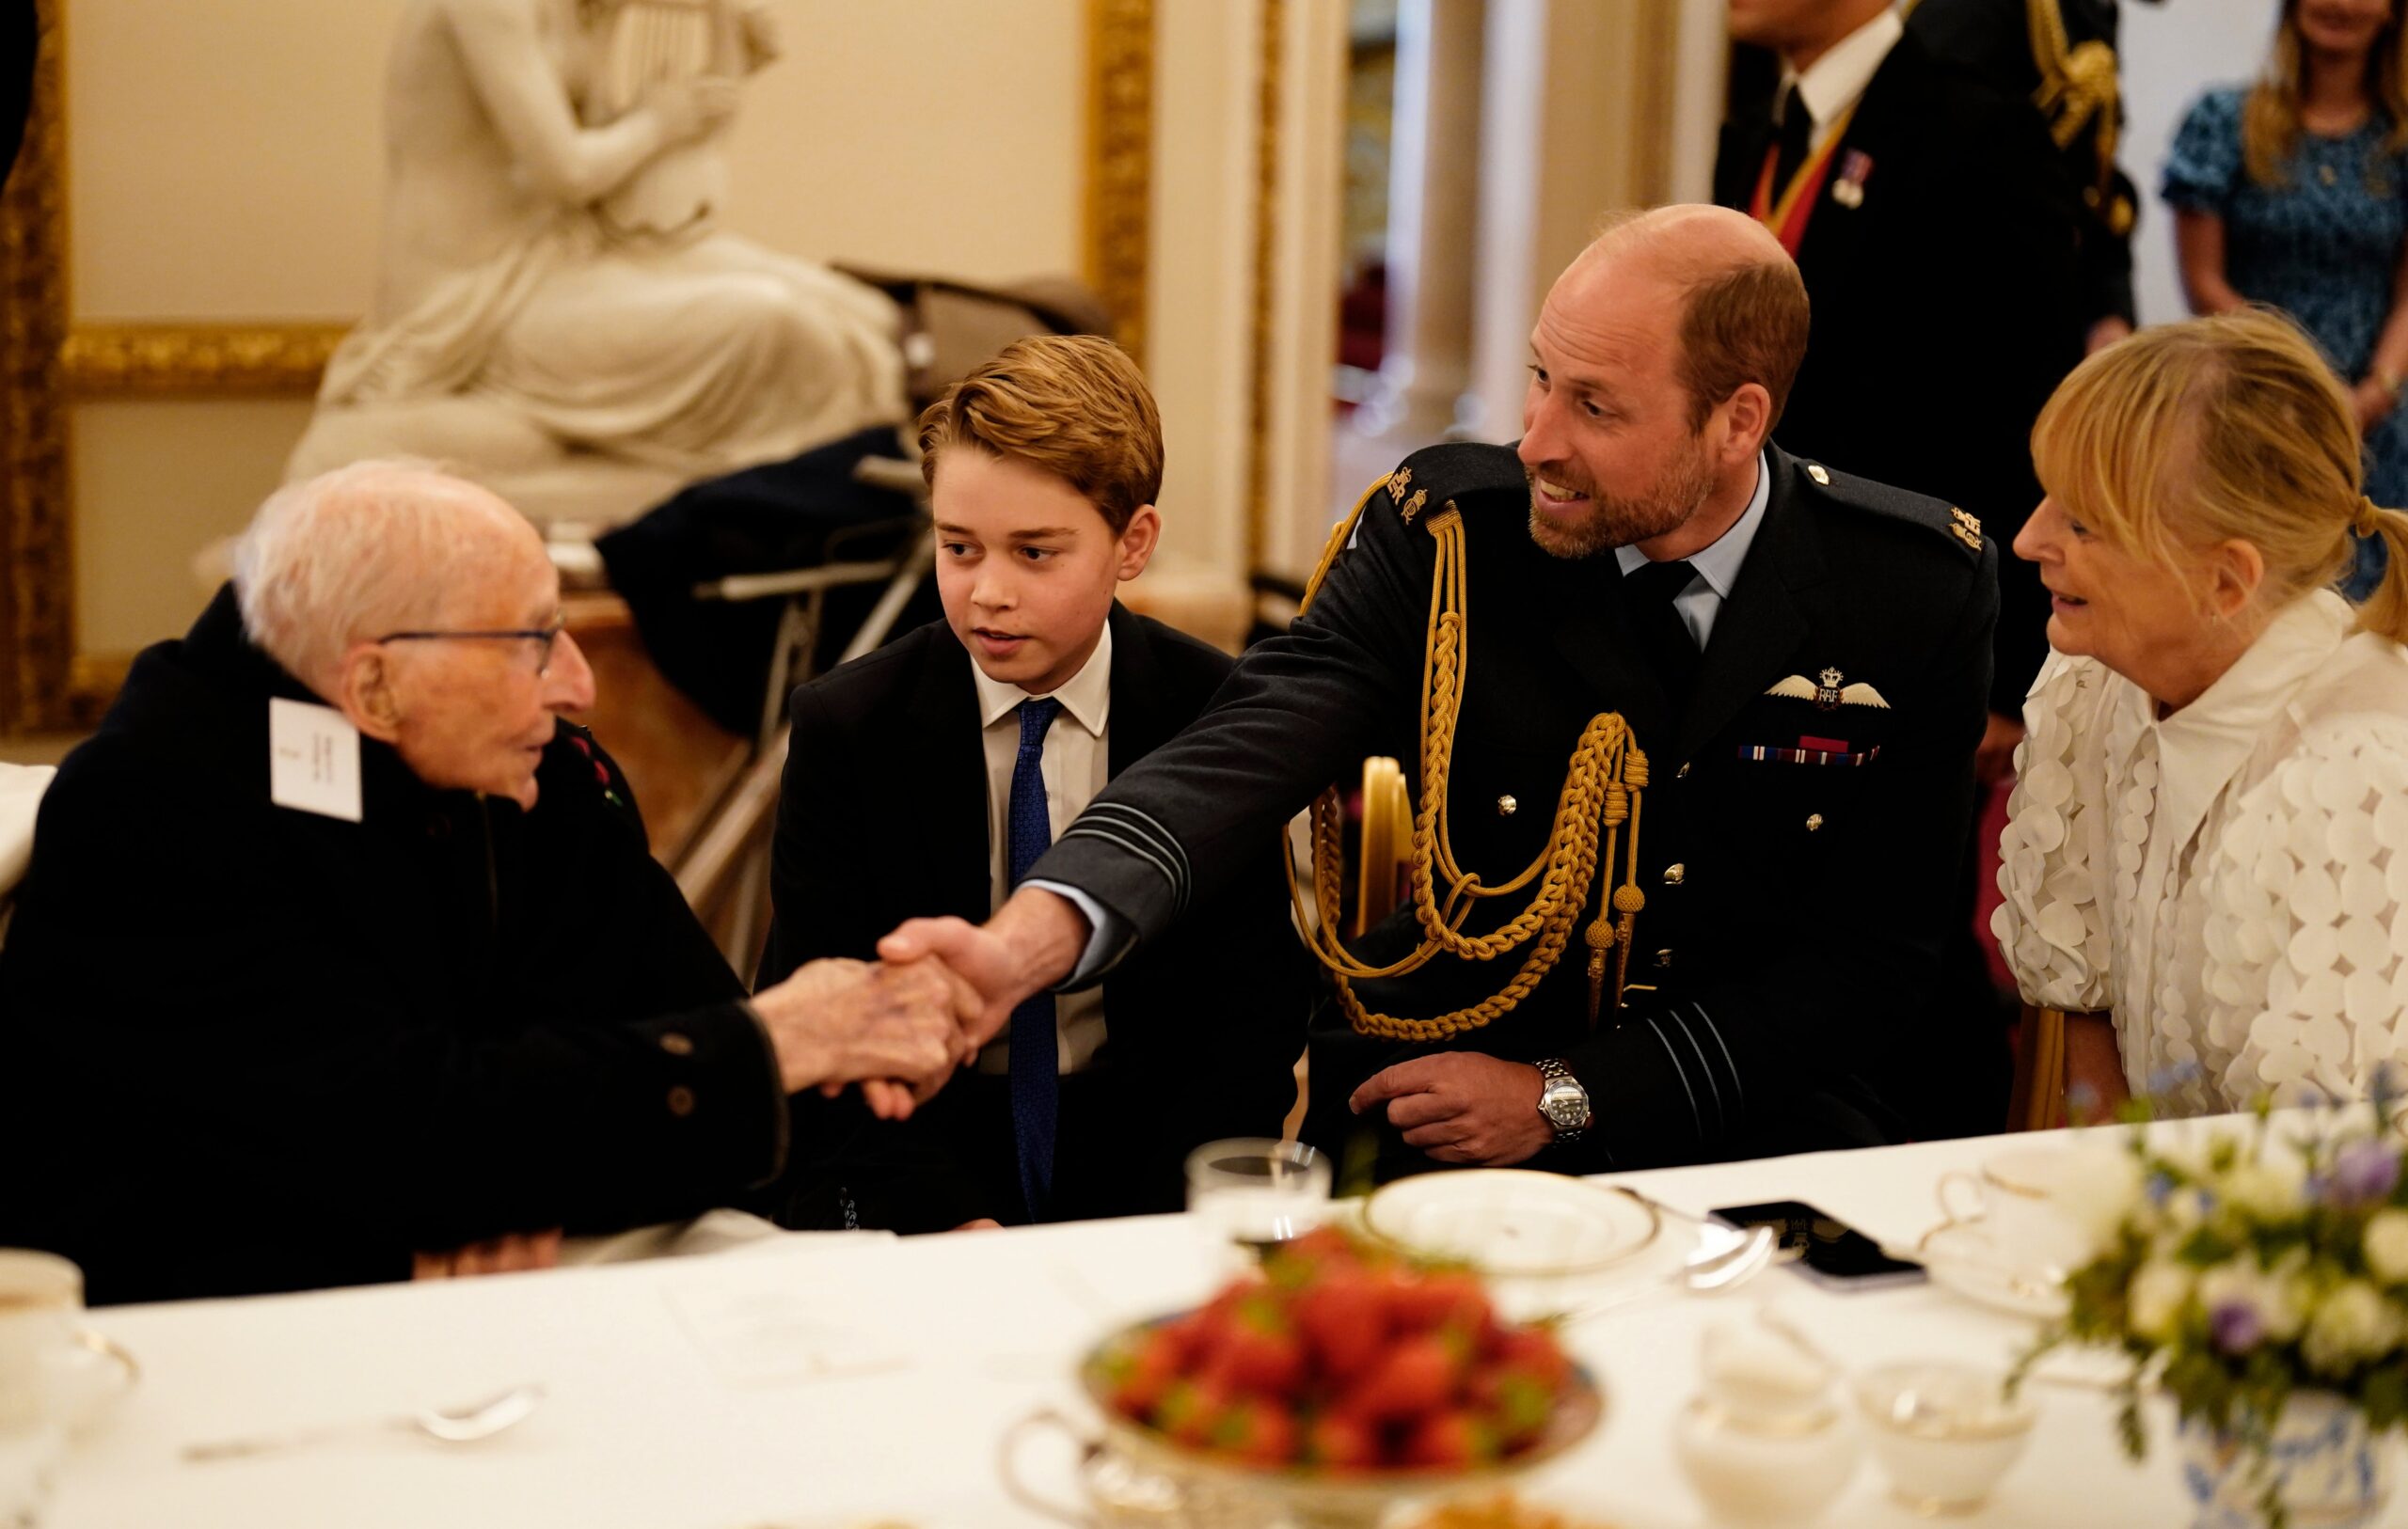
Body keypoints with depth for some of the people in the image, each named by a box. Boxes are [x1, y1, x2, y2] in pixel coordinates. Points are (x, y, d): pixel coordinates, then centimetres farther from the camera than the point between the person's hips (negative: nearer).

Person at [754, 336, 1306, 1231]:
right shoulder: (844, 729, -3)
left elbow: (1253, 1005, -2)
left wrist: (1160, 1230, -18)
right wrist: (953, 1222, -20)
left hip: (1138, 1132, 0)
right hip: (913, 1142, 0)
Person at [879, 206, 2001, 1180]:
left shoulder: (1921, 591, -6)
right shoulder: (1444, 533, -7)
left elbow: (1871, 954, -4)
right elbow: (1240, 757, -21)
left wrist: (1565, 1097, -14)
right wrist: (1023, 942, -42)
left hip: (1776, 1115, 1)